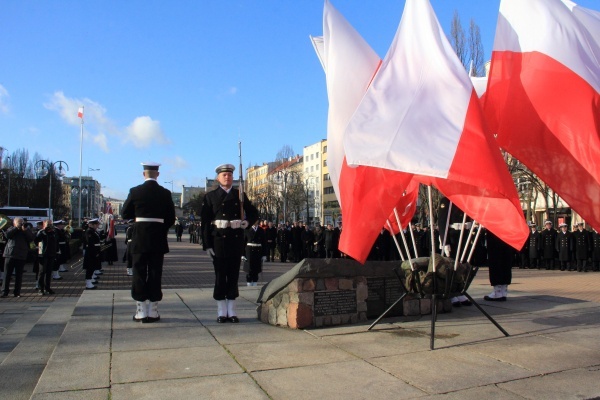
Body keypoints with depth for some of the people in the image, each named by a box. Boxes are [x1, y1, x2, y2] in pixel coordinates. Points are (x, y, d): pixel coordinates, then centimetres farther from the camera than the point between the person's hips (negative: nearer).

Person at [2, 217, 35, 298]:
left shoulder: (27, 230, 10)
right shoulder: (11, 229, 11)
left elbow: (32, 238, -6)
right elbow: (7, 235, -10)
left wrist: (25, 230, -14)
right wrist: (16, 228, -12)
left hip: (21, 256, 0)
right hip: (10, 254, 0)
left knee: (19, 275, 4)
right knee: (7, 274, 0)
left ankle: (17, 292, 9)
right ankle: (4, 292, 5)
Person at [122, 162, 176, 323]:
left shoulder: (135, 191, -5)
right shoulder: (165, 193, -1)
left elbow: (125, 214, 3)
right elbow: (171, 218, 3)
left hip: (139, 238, -1)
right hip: (158, 239, 1)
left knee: (139, 274, 6)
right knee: (155, 274, 7)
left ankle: (141, 312, 8)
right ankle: (153, 312, 11)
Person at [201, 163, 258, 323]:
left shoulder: (240, 195, 10)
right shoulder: (210, 196, 4)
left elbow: (253, 213, 17)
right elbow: (205, 221, 0)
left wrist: (248, 222, -5)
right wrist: (207, 244, -7)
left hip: (236, 239, 2)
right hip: (219, 240, -2)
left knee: (234, 274, 6)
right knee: (220, 275, 3)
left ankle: (232, 310, 15)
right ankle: (221, 311, 12)